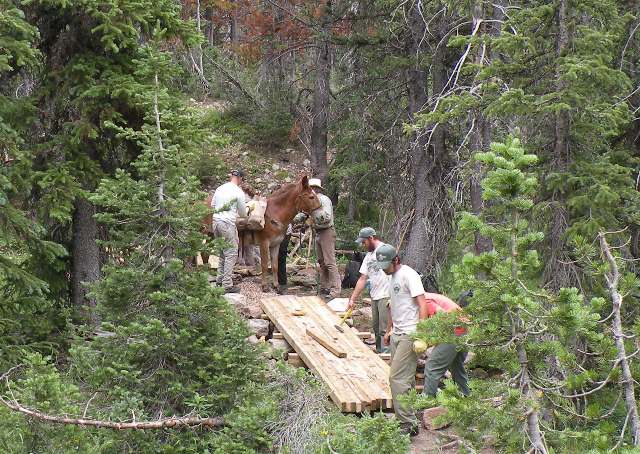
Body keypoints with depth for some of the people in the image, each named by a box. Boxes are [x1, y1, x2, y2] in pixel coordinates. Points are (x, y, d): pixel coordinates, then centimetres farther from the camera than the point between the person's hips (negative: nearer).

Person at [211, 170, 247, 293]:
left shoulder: (220, 189, 10)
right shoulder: (239, 192, -7)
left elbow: (212, 205, 19)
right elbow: (243, 213, 2)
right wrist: (245, 212, 24)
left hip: (216, 221, 7)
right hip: (228, 223, -7)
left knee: (222, 252, 19)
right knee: (231, 254, -1)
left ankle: (220, 280, 25)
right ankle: (227, 285, -3)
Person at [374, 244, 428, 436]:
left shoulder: (408, 275, -12)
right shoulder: (392, 277, 17)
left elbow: (422, 304, -18)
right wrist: (388, 331, 28)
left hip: (409, 335, -10)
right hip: (397, 334, 10)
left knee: (397, 378, -13)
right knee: (405, 379, 11)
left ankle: (408, 423, -10)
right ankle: (409, 420, 16)